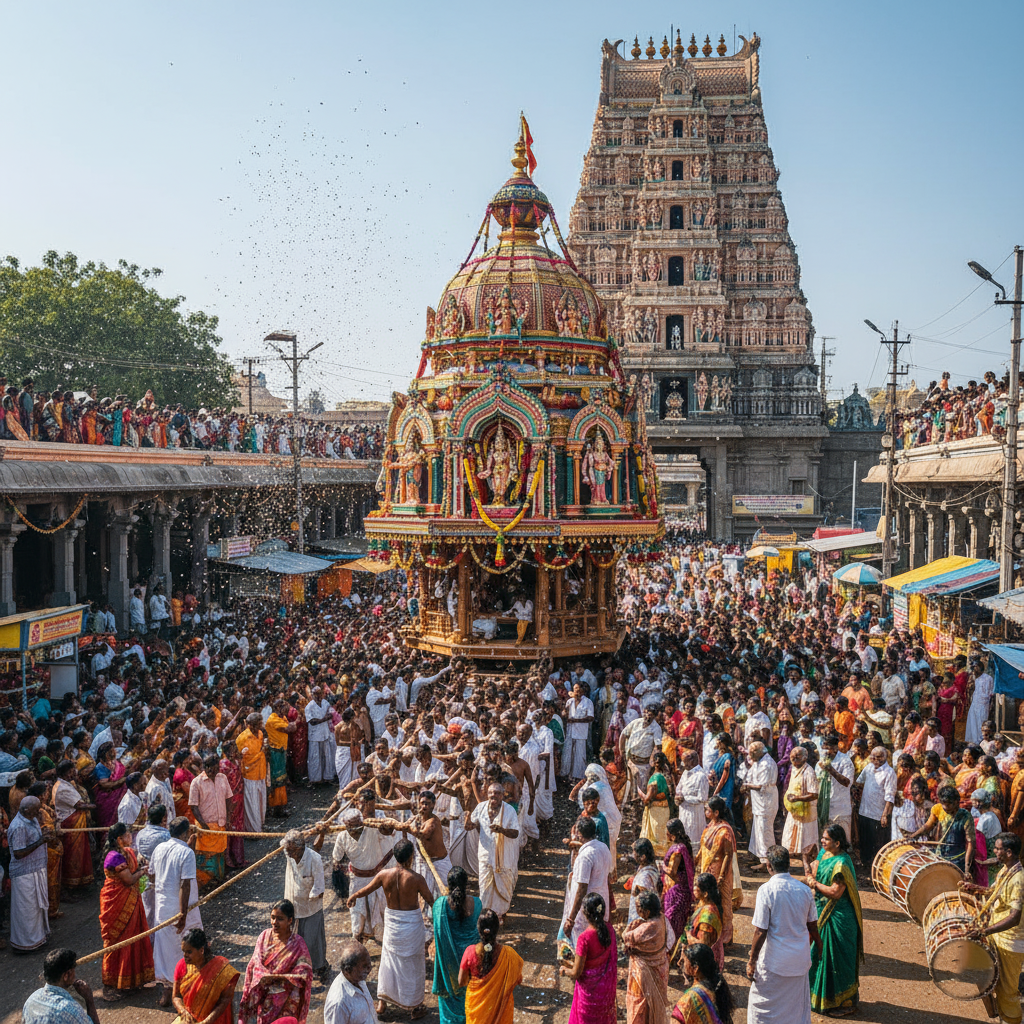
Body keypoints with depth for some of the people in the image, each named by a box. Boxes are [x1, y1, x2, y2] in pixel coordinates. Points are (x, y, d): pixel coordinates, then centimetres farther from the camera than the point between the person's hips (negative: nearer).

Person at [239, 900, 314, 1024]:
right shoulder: (265, 936, -3)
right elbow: (253, 965, 3)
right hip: (259, 997, 4)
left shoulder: (297, 944, -16)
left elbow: (302, 976, -18)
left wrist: (274, 977, -22)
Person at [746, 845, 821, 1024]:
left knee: (763, 1006, 12)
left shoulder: (766, 890, -19)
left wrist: (751, 962, -9)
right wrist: (818, 945, 28)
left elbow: (761, 931, -18)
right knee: (798, 1006, 19)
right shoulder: (804, 889, -4)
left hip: (774, 961, -5)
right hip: (800, 959, 5)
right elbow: (812, 925, 8)